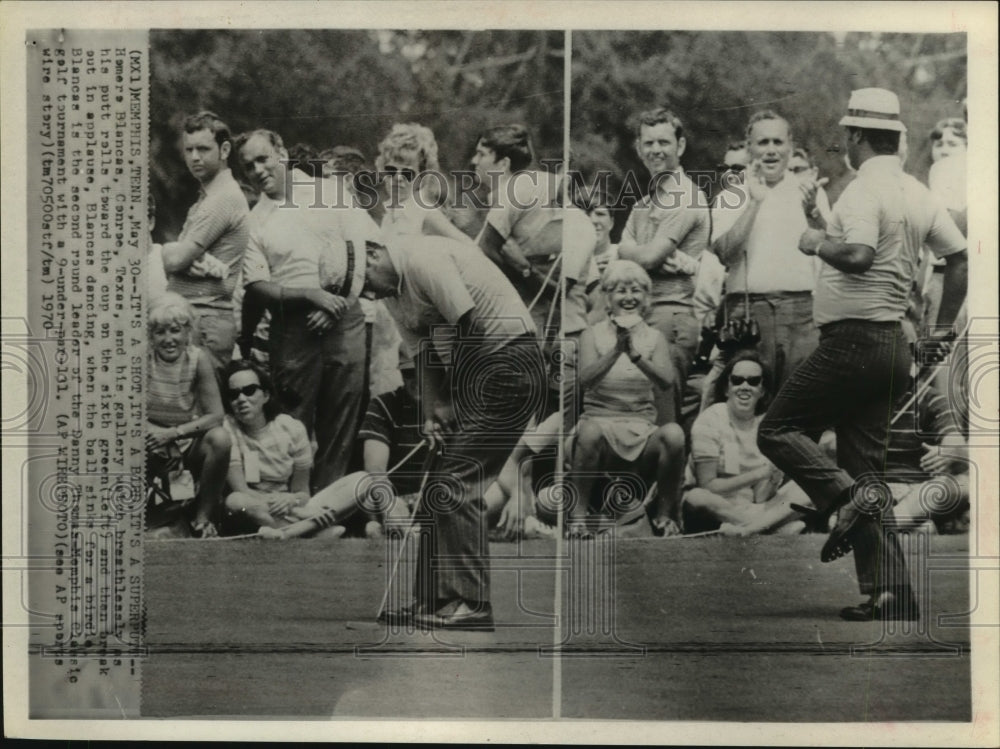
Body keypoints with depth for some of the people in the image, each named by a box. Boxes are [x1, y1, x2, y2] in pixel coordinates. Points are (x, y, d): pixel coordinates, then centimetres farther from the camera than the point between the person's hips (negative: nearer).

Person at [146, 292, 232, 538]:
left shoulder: (198, 358, -13)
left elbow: (216, 415, -15)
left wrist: (174, 432, -26)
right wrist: (150, 430, -30)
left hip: (189, 441, 0)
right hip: (151, 443, 0)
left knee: (220, 439, -32)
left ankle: (202, 517, -11)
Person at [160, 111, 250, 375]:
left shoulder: (223, 199, -12)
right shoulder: (206, 196, 21)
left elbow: (175, 259, -15)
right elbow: (175, 259, 10)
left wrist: (165, 250, 8)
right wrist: (197, 260, -13)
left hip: (205, 321, -9)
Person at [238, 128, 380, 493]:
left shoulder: (331, 191, 9)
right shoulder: (255, 221, 9)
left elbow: (366, 247, 4)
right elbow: (257, 287, 0)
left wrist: (341, 301, -7)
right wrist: (313, 294, -14)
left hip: (345, 318, 0)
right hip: (292, 324, 0)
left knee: (344, 412, 1)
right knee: (296, 418, -2)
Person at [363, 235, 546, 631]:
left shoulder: (424, 260, -17)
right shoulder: (395, 291, 12)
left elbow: (471, 331, -18)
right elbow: (424, 353, 12)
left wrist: (452, 405, -9)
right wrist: (431, 414, -3)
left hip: (508, 364, -10)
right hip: (472, 374, 10)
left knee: (456, 484, -14)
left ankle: (471, 606, -10)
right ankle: (434, 602, 13)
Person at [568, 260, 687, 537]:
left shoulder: (654, 337, 9)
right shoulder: (593, 335, 5)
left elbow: (666, 380, -10)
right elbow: (586, 378, -14)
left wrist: (636, 355, -28)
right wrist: (616, 351, -30)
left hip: (641, 427, 2)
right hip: (600, 419, -2)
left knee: (673, 434, -30)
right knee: (589, 431, -37)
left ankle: (664, 514, -9)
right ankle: (577, 514, -21)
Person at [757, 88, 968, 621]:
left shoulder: (864, 189, -13)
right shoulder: (918, 194, 14)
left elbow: (858, 255, -29)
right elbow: (961, 257, 16)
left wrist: (817, 242, -9)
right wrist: (943, 329, 23)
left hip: (853, 341, -9)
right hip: (893, 344, 9)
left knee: (776, 430, 1)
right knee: (865, 467, 10)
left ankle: (847, 497, -15)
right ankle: (890, 593, 8)